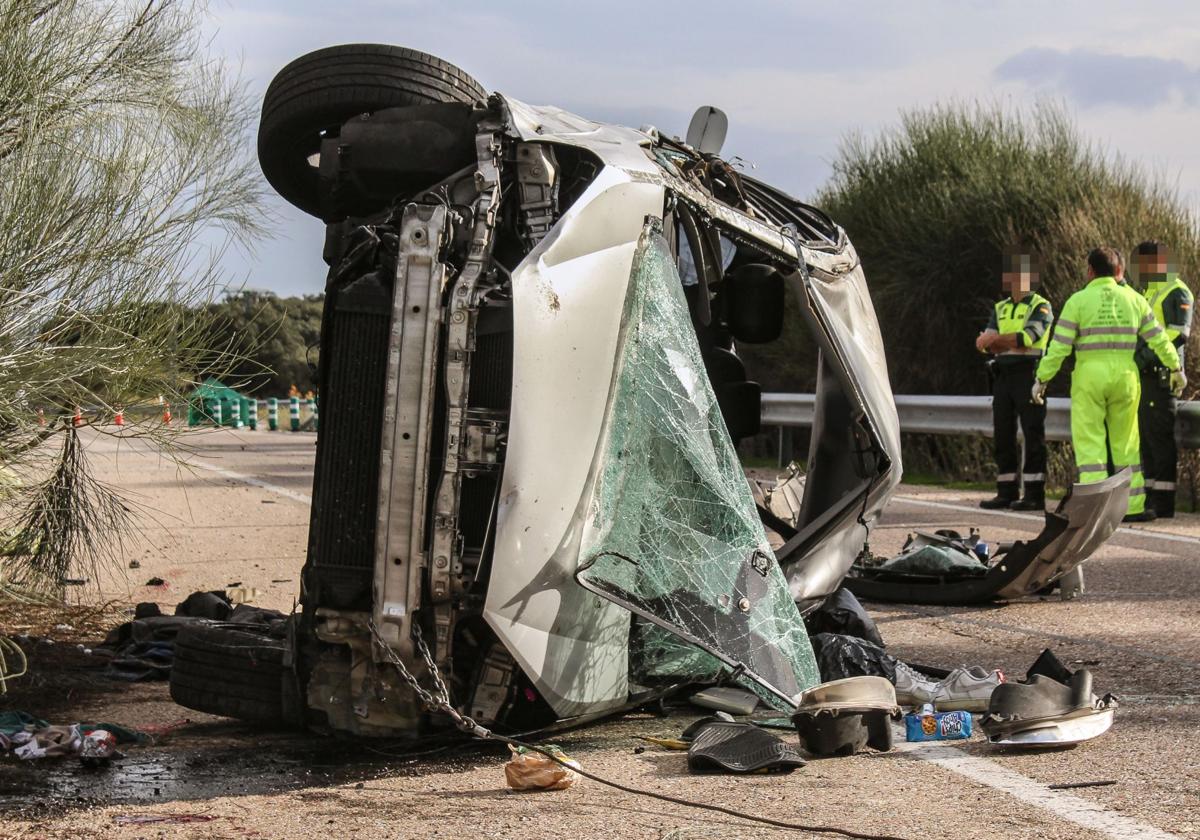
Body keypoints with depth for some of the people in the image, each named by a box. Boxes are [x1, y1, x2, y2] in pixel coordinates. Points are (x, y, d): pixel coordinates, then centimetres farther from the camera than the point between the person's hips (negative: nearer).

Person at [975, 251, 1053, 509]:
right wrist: (1012, 343, -15)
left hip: (1029, 374, -7)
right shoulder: (1001, 308, 17)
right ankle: (1007, 492, 11)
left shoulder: (1040, 307, -3)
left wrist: (997, 339, -11)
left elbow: (1028, 337, -18)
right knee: (1003, 435, 6)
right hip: (1003, 375, 7)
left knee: (1033, 435, -6)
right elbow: (986, 344, 4)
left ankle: (1035, 494, -6)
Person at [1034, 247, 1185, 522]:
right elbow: (1159, 339, 12)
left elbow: (1059, 346, -7)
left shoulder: (1078, 301, -4)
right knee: (1126, 442, 12)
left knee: (1089, 440, 0)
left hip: (1089, 376, -3)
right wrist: (1175, 369, 24)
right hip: (1125, 376, 3)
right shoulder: (1133, 299, 7)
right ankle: (1133, 506, 13)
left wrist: (1042, 379, 0)